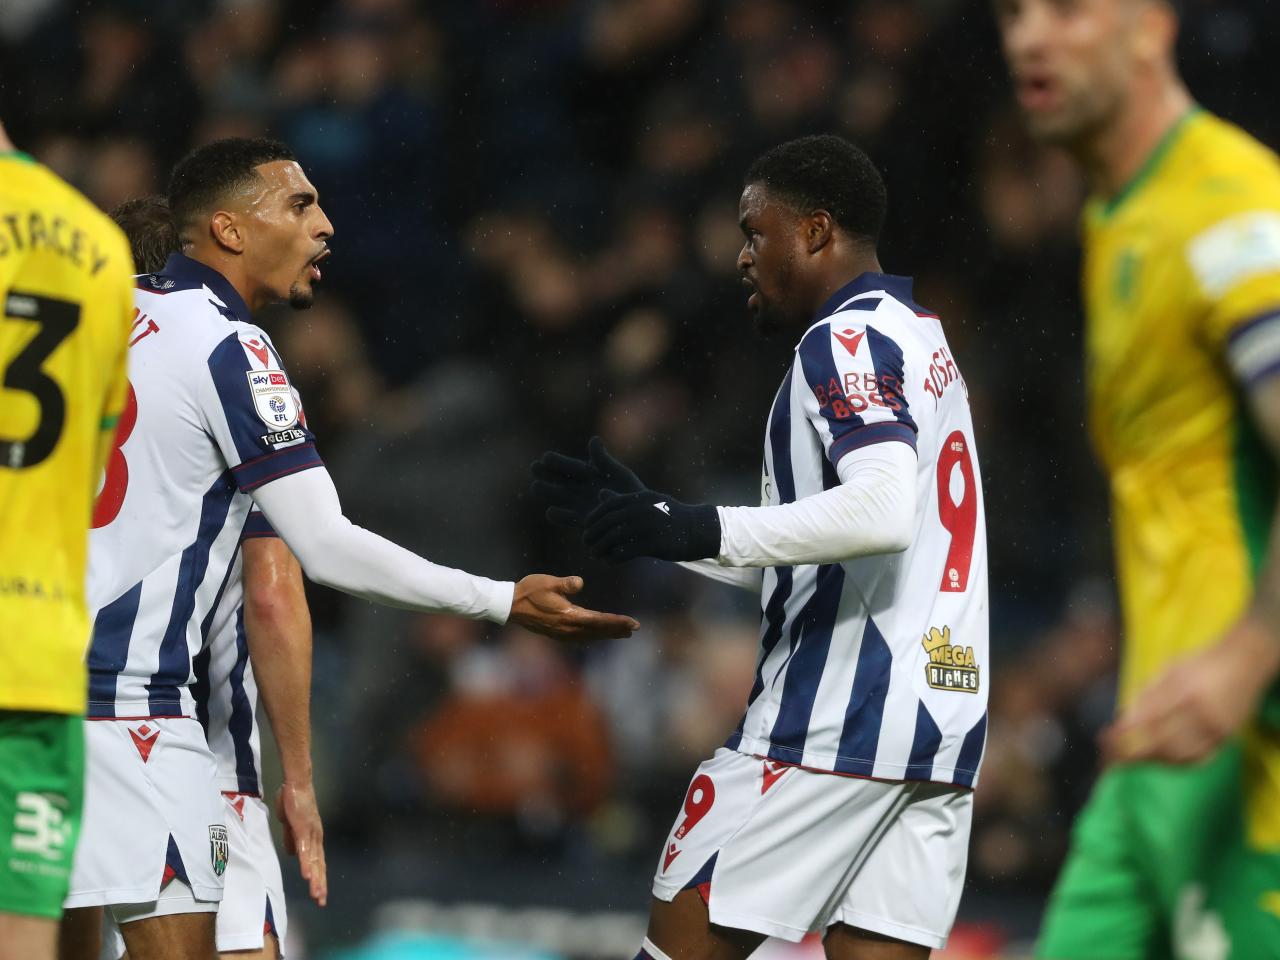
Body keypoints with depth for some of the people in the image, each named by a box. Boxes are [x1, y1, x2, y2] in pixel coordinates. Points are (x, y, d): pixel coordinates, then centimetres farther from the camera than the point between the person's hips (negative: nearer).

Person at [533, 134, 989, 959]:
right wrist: (652, 517, 27)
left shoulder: (846, 341, -7)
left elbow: (882, 513, -25)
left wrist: (704, 530, -24)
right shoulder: (925, 344, 22)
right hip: (946, 723, 9)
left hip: (834, 719, -9)